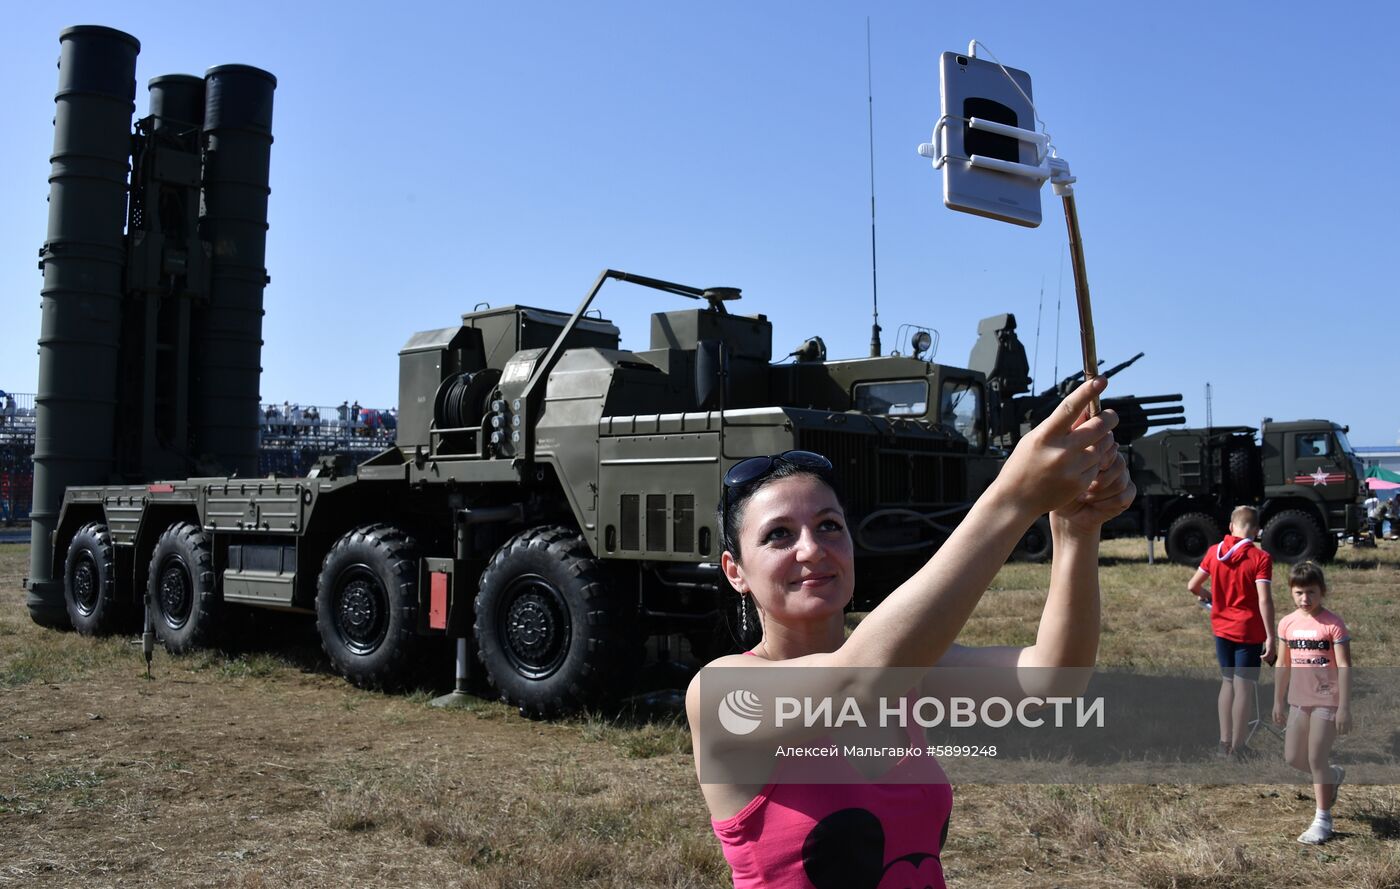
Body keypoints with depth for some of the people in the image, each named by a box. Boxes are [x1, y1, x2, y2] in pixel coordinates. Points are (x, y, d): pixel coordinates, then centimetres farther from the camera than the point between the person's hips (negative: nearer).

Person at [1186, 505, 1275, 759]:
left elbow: (1192, 586, 3)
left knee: (1227, 682, 17)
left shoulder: (1214, 552, -1)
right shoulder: (1260, 558, -14)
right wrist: (1270, 637, -17)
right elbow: (1264, 600, -20)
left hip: (1221, 629, 5)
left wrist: (1204, 595, 25)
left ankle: (1224, 743, 22)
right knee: (1243, 687, 3)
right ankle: (1236, 749, 8)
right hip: (1249, 632, -5)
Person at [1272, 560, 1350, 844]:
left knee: (1316, 758, -5)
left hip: (1326, 700, -6)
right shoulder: (1287, 624, 4)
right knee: (1293, 758, 10)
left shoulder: (1333, 624, -12)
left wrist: (1344, 707, -16)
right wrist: (1278, 701, 14)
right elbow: (1283, 664, 12)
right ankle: (1333, 775, 40)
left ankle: (1323, 819, 9)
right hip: (1299, 700, 6)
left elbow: (1344, 667, -13)